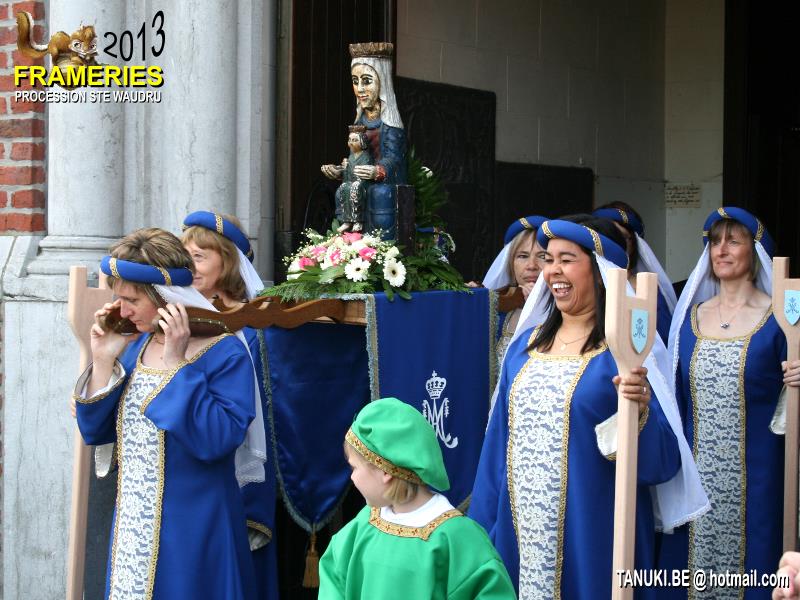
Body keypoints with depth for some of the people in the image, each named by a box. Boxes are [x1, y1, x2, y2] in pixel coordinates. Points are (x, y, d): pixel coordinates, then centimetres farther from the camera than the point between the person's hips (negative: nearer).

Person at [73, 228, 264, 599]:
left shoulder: (223, 353, -14)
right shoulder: (135, 347, 5)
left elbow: (217, 441, -27)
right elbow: (95, 432, 7)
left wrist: (177, 363, -25)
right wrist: (103, 361, -6)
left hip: (194, 529, -6)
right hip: (132, 524, 6)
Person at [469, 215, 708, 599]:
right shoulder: (526, 344, 8)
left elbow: (663, 460, -12)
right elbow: (499, 440, 12)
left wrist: (639, 410, -32)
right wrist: (481, 531, 10)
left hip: (593, 536, -5)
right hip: (520, 532, 5)